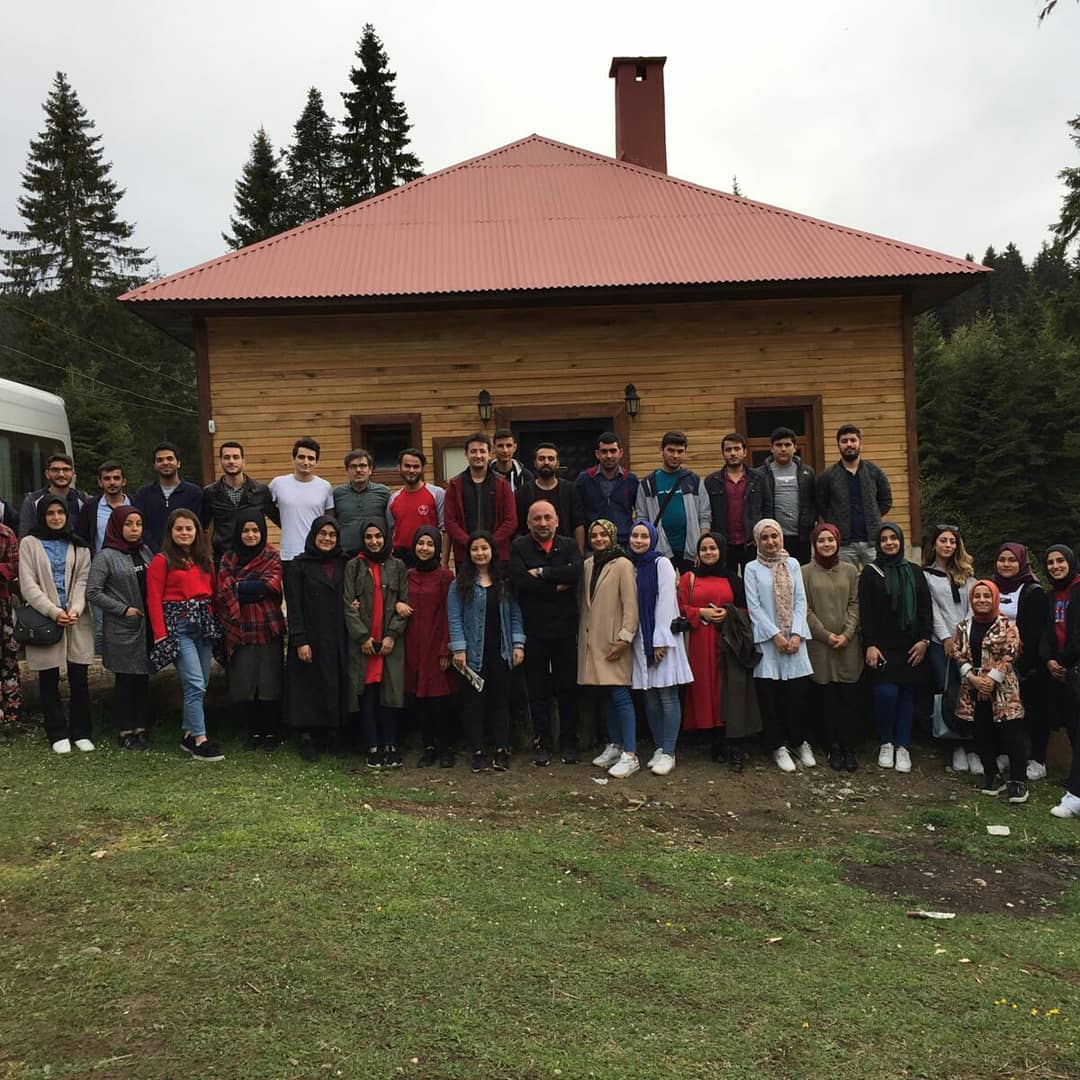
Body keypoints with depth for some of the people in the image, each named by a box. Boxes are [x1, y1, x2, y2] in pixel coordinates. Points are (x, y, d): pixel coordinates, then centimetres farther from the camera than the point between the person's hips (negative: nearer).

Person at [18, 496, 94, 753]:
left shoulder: (79, 546, 14)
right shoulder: (29, 544, 6)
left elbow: (83, 581, 4)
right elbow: (28, 585, -3)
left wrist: (75, 609, -14)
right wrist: (54, 612, -14)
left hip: (77, 620, 2)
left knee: (79, 678, 2)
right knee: (49, 680, 3)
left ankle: (80, 732, 13)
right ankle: (58, 734, 13)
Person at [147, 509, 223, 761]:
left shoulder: (204, 561, 16)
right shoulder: (162, 560, -2)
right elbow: (154, 599, -5)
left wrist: (213, 622, 6)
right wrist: (160, 634, -11)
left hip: (204, 624, 6)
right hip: (178, 625, -6)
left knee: (201, 684, 7)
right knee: (195, 684, -12)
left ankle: (189, 735, 18)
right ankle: (200, 740, -7)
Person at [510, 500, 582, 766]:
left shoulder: (569, 546, 8)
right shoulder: (519, 547, 3)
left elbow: (575, 573, -13)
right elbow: (521, 581, -14)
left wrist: (542, 572, -12)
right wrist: (557, 587, -11)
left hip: (565, 628, 1)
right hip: (534, 630, -1)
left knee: (568, 688, 7)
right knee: (538, 690, 7)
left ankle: (568, 744, 18)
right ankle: (541, 744, 17)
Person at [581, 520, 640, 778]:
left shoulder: (622, 565, -6)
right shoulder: (587, 565, 12)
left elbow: (631, 604, -10)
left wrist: (625, 638, -16)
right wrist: (581, 633, 9)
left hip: (613, 641, -6)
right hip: (592, 640, 6)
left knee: (619, 695, -9)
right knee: (607, 695, 11)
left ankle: (630, 755, -7)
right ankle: (614, 746, 20)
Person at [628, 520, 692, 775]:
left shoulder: (662, 563, -3)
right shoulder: (630, 566, 12)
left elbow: (665, 601, -9)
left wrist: (660, 640, -13)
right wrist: (628, 637, 3)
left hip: (663, 636, -5)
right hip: (641, 639, 5)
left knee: (667, 696, -5)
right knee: (650, 698, 7)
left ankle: (668, 753, -2)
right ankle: (658, 748, 14)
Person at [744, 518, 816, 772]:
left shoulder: (792, 564, 10)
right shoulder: (752, 568, 2)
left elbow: (800, 601, 6)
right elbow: (753, 606, -4)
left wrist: (796, 634, -6)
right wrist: (775, 635, -10)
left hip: (793, 639, 2)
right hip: (767, 639, -2)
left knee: (797, 693, 3)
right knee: (770, 696, 2)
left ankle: (798, 742, 19)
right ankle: (778, 747, 12)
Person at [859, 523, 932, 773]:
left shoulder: (914, 572, 12)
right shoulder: (870, 573, 4)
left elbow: (925, 609, 10)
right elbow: (865, 612, -1)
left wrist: (924, 640, -1)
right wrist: (869, 645, -10)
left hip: (911, 647, 3)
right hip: (883, 646, -3)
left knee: (907, 695, 2)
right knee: (886, 693, -14)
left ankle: (903, 746, 12)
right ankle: (885, 744, 5)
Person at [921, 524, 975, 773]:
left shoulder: (966, 573, 17)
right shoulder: (926, 575, 9)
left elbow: (973, 605, 8)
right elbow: (931, 609, 1)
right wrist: (946, 637, -8)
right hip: (940, 643, -2)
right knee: (948, 696, -4)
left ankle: (971, 747, 0)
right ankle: (960, 745, 6)